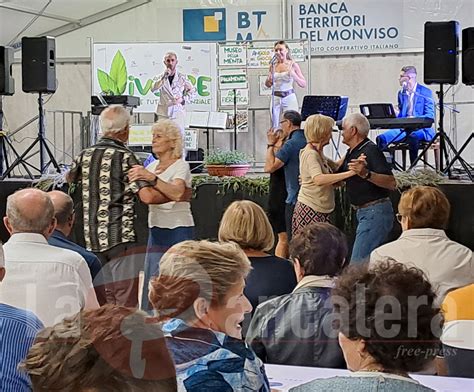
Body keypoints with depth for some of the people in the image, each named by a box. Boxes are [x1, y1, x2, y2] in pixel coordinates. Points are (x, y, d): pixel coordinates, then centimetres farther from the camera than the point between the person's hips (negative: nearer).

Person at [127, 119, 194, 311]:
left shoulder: (181, 166, -8)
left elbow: (176, 193, -28)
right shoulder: (151, 167, 14)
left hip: (178, 231, -7)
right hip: (156, 231, 7)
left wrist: (151, 178, -40)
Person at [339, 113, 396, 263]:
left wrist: (366, 174, -38)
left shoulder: (370, 150, -16)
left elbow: (391, 183, -24)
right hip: (364, 212, 10)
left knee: (358, 262, -14)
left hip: (376, 211, -10)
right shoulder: (351, 153, 14)